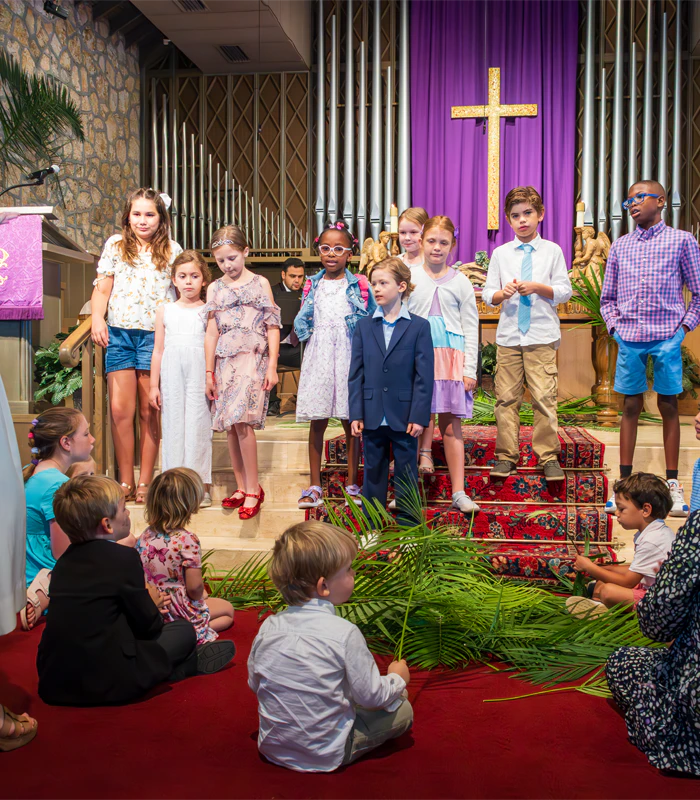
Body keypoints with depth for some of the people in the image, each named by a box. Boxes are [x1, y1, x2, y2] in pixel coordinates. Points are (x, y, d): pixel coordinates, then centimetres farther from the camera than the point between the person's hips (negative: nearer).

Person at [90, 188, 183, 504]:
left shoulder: (172, 250, 8)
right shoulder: (115, 245, 10)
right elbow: (102, 289, 9)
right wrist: (97, 319, -8)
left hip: (156, 335, -1)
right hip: (119, 333, 1)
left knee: (149, 412, 3)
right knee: (120, 410, -2)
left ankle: (145, 482, 13)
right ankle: (125, 482, 10)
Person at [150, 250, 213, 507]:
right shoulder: (165, 311, 11)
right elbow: (158, 350, 11)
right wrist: (154, 385, 8)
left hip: (200, 376, -2)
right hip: (172, 376, 2)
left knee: (198, 425, -2)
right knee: (173, 425, 3)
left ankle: (201, 485, 6)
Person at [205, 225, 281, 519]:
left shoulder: (260, 283, 4)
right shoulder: (215, 288, 11)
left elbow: (272, 327, 2)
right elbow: (212, 332, 11)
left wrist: (272, 365, -5)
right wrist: (209, 372, 8)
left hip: (253, 359, -4)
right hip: (225, 361, 4)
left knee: (242, 421, -16)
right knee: (231, 426, 5)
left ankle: (253, 489, -6)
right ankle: (241, 487, 16)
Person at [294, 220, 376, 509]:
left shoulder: (359, 284, 2)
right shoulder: (312, 285, 10)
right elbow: (301, 326, 17)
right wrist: (301, 331, -1)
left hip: (349, 357, -2)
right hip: (318, 356, 2)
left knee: (351, 422, 3)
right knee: (317, 422, 3)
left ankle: (352, 485, 15)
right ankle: (315, 486, 13)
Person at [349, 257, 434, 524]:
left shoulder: (419, 326, -2)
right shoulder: (364, 326, 6)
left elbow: (424, 376, -4)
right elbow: (356, 374, 4)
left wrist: (419, 416, -10)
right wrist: (356, 414, -1)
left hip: (404, 416, -2)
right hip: (372, 415, 3)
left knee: (406, 474, 8)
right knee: (373, 471, 11)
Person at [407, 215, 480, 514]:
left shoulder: (460, 282, 7)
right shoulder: (409, 278, 7)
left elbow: (471, 329, 7)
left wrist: (470, 369, 0)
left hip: (451, 356, 0)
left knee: (451, 423, 2)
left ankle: (459, 492, 7)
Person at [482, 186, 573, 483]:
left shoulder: (552, 251, 6)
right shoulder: (500, 253, 10)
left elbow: (564, 291, 3)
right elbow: (487, 294, 8)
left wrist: (537, 287, -13)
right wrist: (503, 293, -13)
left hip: (542, 335, -2)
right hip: (508, 335, 2)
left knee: (544, 397, -5)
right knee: (506, 397, 3)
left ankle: (548, 456, 5)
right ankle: (506, 456, 13)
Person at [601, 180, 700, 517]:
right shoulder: (620, 246, 12)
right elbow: (607, 297, 18)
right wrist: (614, 325, 4)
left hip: (667, 338, -2)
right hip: (630, 338, 2)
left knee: (668, 406, 4)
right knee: (631, 406, 6)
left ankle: (673, 484, 12)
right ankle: (624, 483, 12)